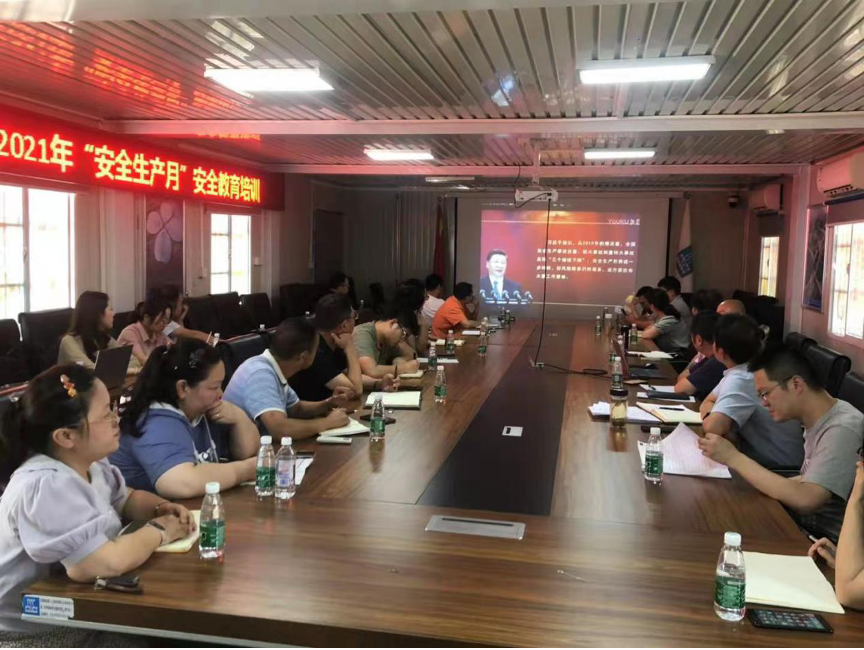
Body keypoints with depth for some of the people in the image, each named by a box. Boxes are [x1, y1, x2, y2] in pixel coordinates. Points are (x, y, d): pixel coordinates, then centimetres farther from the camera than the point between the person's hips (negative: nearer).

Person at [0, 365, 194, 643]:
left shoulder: (89, 462, 0)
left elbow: (126, 498, 19)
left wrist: (161, 507, -3)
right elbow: (107, 564, -36)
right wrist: (158, 530, -18)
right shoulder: (46, 487, -29)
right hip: (39, 635, -8)